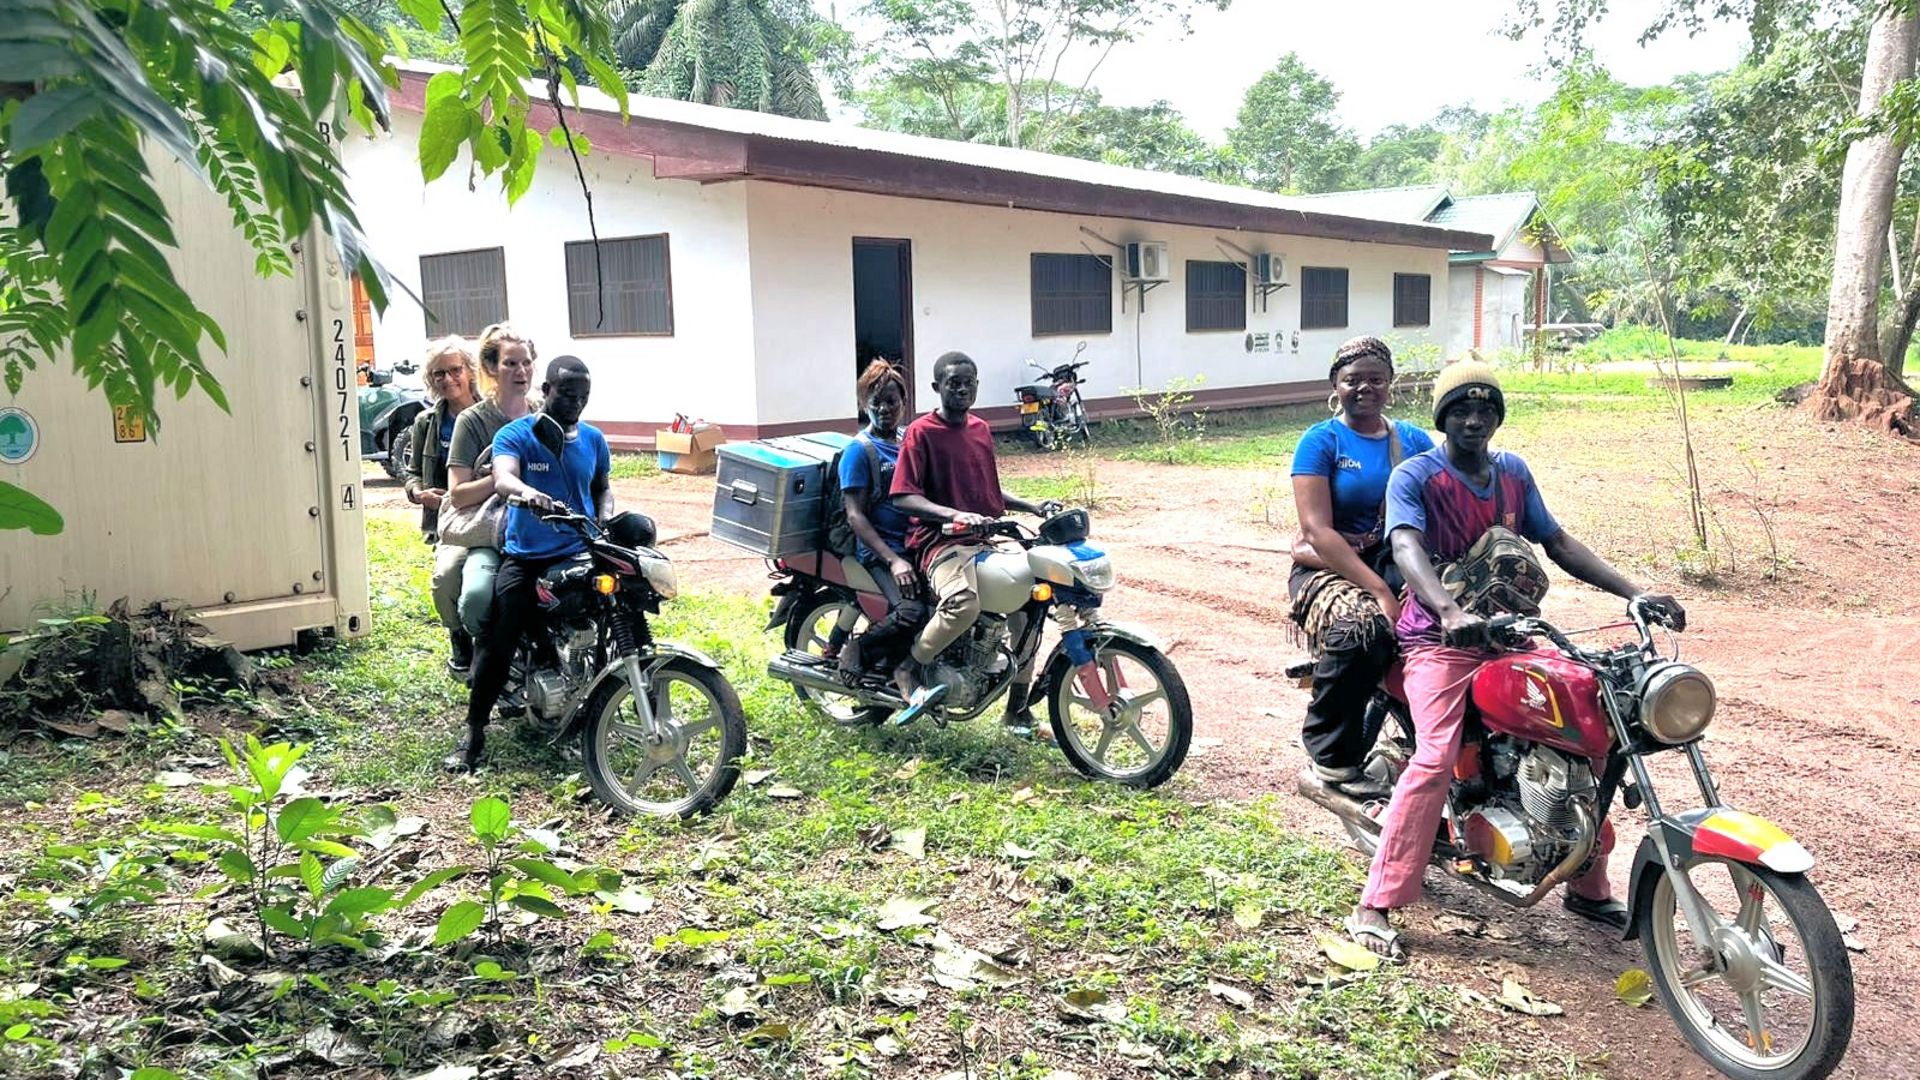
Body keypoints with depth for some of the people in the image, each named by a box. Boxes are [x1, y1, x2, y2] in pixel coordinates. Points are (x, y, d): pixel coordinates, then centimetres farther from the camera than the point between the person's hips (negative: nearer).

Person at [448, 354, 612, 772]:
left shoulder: (594, 439, 11)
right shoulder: (516, 434, -3)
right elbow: (502, 477, -23)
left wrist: (605, 522, 4)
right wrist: (525, 491, -46)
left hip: (581, 555, 3)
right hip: (525, 558, -3)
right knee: (495, 642, -12)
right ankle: (474, 734, -1)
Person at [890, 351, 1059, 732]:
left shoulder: (980, 428, 17)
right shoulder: (920, 432, -5)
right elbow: (903, 496, -14)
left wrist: (1032, 506, 15)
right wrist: (955, 515, -26)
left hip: (989, 539, 8)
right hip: (941, 542, -7)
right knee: (965, 603, -35)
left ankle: (1017, 705, 9)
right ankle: (908, 668, -8)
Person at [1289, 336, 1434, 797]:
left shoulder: (1415, 441, 15)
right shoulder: (1321, 441, 0)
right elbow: (1317, 531, -11)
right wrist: (1379, 590, -22)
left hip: (1400, 566, 4)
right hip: (1329, 569, -4)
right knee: (1363, 626, -37)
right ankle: (1331, 758, -18)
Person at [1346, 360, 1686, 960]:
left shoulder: (1513, 472, 13)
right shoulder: (1415, 476, -7)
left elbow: (1557, 543, 14)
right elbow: (1406, 549, -23)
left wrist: (1635, 593, 3)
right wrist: (1450, 611, -42)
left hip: (1510, 633, 6)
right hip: (1440, 639, -6)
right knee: (1436, 759, -24)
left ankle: (1590, 887, 22)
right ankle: (1373, 909, -18)